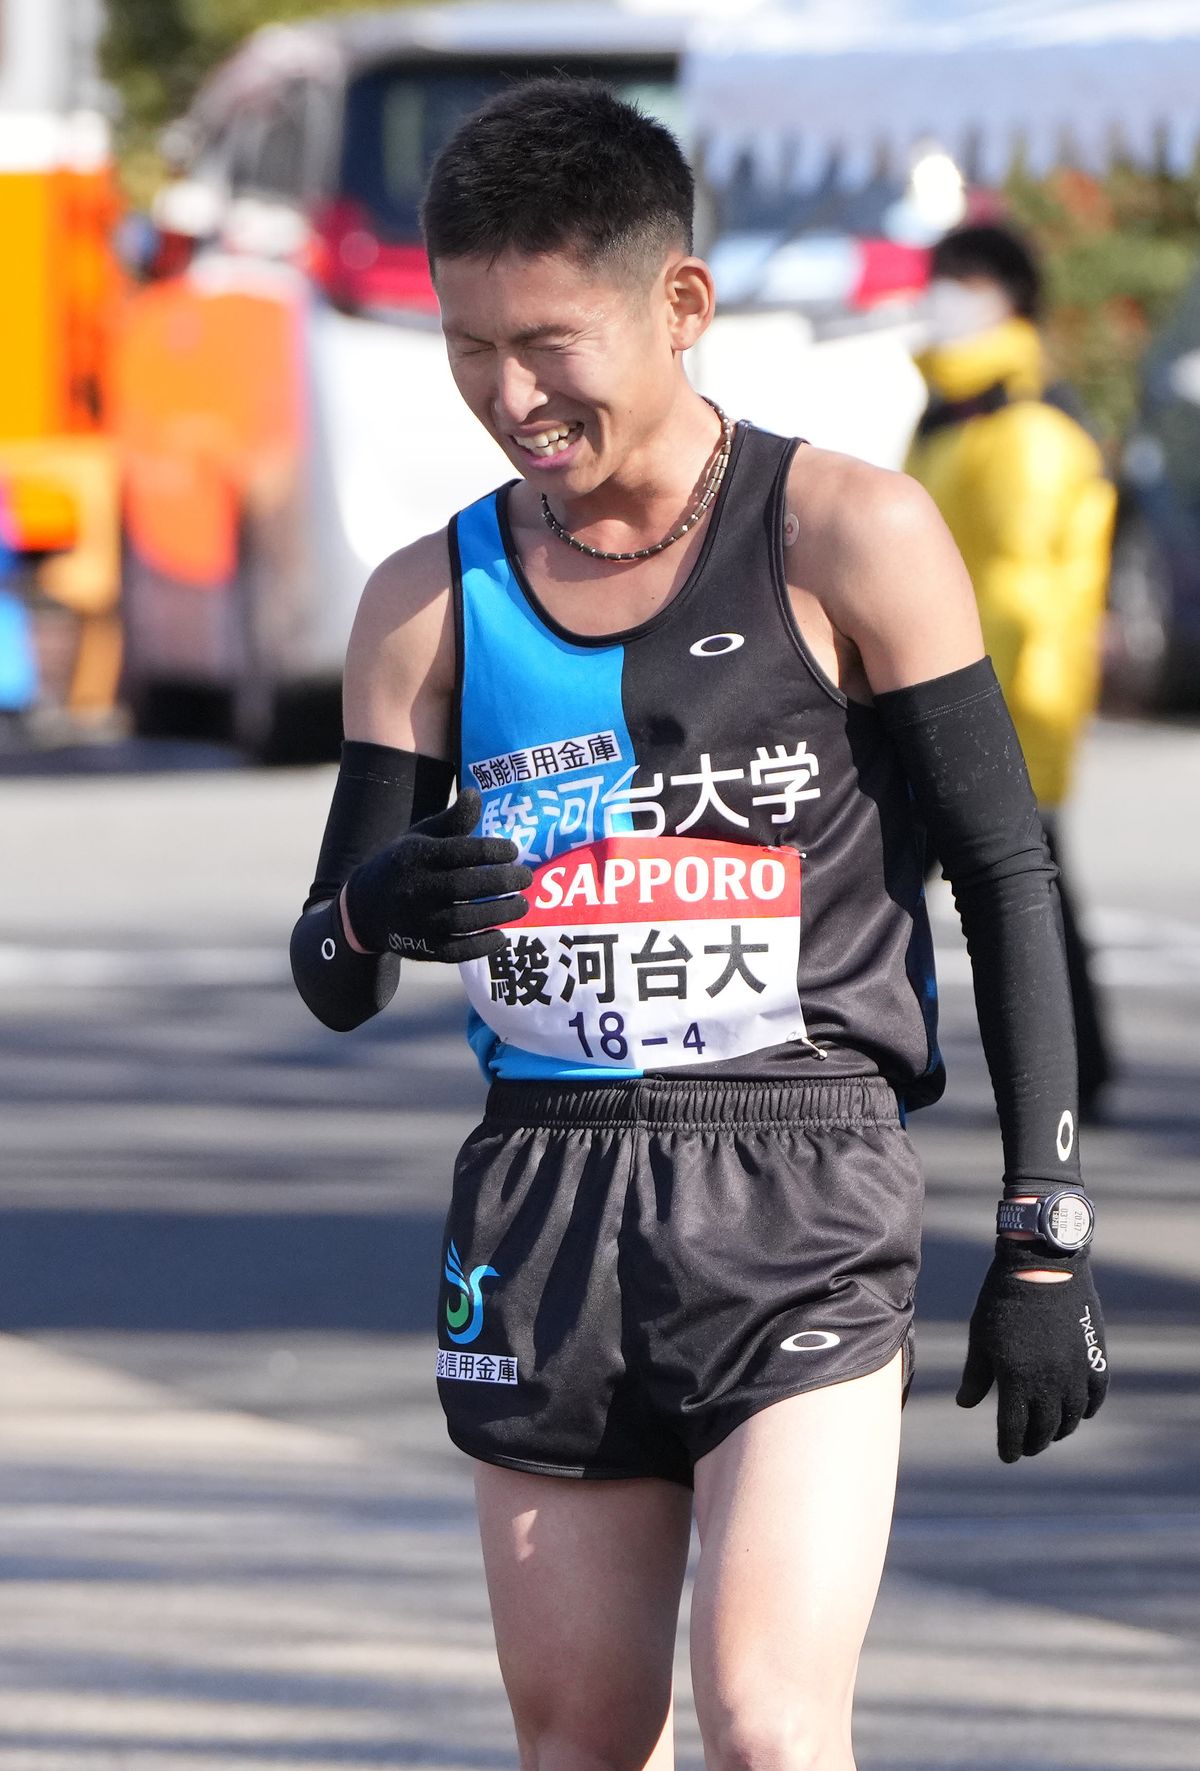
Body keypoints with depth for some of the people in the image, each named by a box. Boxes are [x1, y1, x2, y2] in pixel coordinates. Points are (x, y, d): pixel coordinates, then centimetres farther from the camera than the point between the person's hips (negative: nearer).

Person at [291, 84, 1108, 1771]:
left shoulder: (848, 540, -2)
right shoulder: (432, 601, 7)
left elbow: (1008, 880, 1)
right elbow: (329, 980, 10)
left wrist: (1046, 1236, -3)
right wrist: (375, 916, -15)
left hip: (800, 1202, -4)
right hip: (542, 1208, 4)